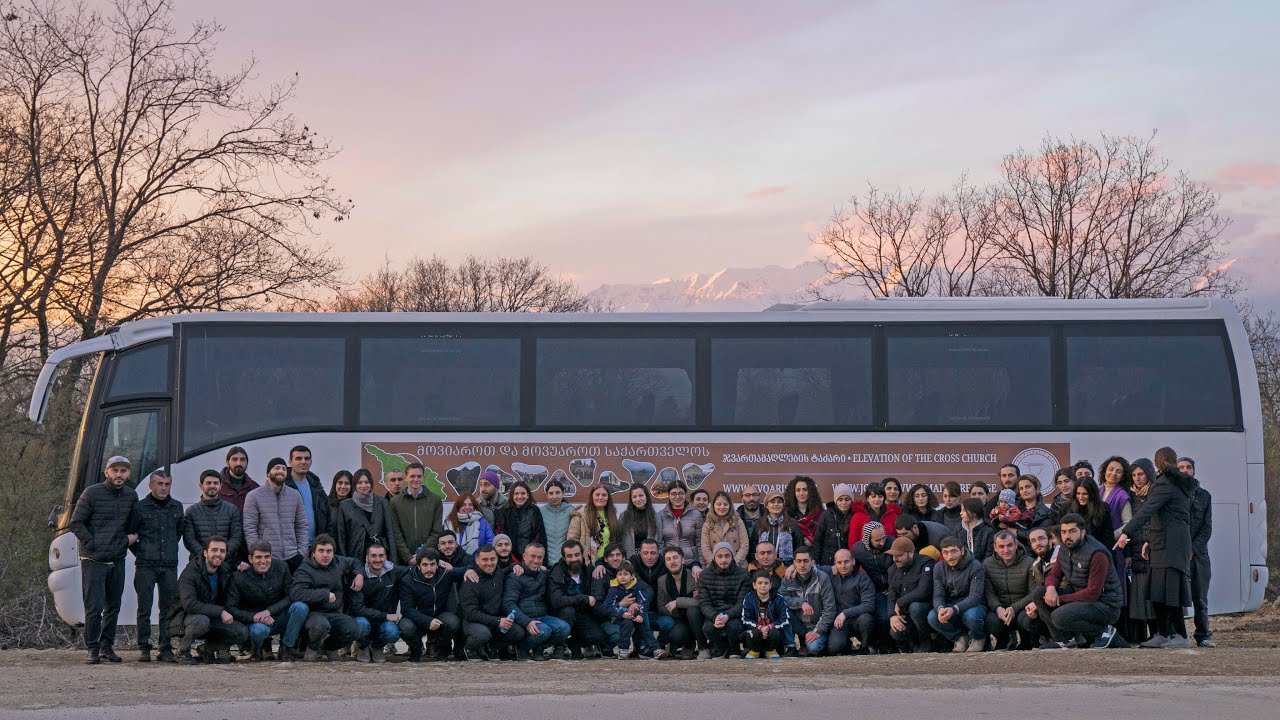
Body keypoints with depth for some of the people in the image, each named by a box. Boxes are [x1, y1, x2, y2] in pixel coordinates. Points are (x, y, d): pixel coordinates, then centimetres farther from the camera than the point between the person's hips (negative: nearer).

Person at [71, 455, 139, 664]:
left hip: (118, 560, 5)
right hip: (93, 561, -5)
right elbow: (76, 523, -5)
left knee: (113, 606, 9)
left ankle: (107, 646, 19)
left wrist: (131, 538, 3)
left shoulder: (131, 496, 8)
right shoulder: (92, 493, -7)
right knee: (94, 607, -6)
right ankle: (93, 648, 3)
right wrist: (92, 545, -11)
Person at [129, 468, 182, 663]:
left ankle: (166, 648, 6)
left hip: (169, 566, 3)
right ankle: (144, 648, 3)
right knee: (144, 608, -2)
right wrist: (139, 552, 6)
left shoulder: (177, 508, 11)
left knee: (168, 608, 2)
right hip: (145, 566, -3)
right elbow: (128, 534, 8)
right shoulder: (140, 508, 1)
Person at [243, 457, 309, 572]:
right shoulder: (254, 496, 1)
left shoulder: (295, 495, 11)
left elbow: (302, 526, 14)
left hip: (293, 558, 3)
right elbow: (249, 528, -3)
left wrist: (302, 552, 3)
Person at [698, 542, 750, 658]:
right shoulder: (704, 576, 4)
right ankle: (719, 652, 2)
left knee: (733, 626, -35)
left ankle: (734, 652, 0)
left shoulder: (742, 575, -2)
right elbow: (704, 603, -4)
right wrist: (715, 617, -26)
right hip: (713, 615, 1)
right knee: (707, 628, -31)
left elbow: (742, 603, -8)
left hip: (734, 615, -1)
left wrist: (727, 616, -27)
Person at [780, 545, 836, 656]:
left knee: (813, 648, -31)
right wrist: (801, 602, -25)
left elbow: (829, 609, -13)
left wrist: (818, 631, -18)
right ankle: (790, 647, -12)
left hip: (816, 625, -3)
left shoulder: (822, 578, -11)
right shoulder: (788, 579, -1)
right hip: (798, 624, 3)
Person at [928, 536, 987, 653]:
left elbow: (975, 596, -22)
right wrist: (940, 608, -31)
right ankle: (961, 639, 0)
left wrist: (954, 609, -37)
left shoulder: (975, 567, -15)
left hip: (973, 605, -3)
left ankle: (979, 639, -1)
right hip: (949, 607, 4)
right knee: (933, 617, -27)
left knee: (971, 616, -38)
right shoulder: (939, 568, -1)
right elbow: (938, 595, -5)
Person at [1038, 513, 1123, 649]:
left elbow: (1093, 593, -24)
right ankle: (1064, 639, -3)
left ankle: (1103, 631, -7)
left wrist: (1061, 599, -19)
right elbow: (1053, 575, 10)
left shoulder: (1097, 554, -22)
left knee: (1060, 616, -31)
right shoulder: (1064, 549, 4)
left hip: (1105, 606, -8)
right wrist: (1051, 588, -17)